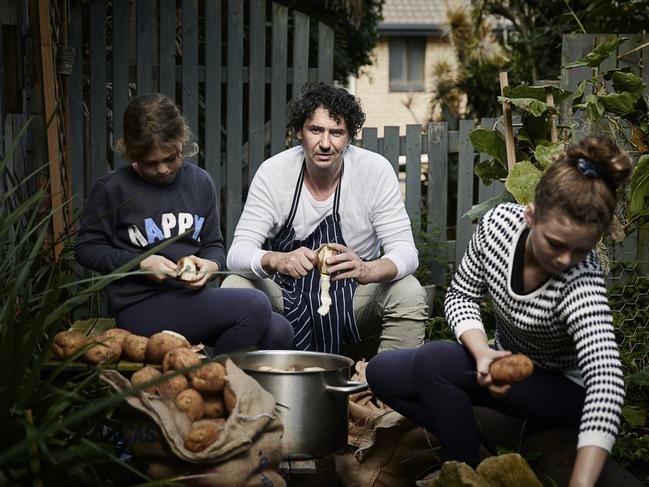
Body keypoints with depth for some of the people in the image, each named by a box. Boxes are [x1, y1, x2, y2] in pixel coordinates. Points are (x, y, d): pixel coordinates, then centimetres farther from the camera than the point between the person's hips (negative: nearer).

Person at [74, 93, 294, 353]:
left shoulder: (200, 182, 12)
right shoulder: (112, 189, -2)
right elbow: (85, 248, 2)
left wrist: (211, 265, -5)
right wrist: (140, 263, -12)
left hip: (193, 297, 6)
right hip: (140, 308, -6)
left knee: (279, 332, -18)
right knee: (255, 305, -25)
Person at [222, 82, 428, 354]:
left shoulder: (376, 171, -13)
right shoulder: (273, 172, -12)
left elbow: (405, 253, -17)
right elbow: (237, 253, -17)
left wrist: (365, 270, -41)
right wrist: (276, 260, -42)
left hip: (356, 295, 0)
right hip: (288, 294, 0)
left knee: (410, 295, -27)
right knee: (234, 287, -26)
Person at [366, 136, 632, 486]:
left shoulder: (581, 282, -36)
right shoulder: (500, 222, -20)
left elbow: (606, 382, -47)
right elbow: (461, 295, -6)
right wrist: (481, 351, -27)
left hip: (564, 389, -6)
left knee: (433, 361, -26)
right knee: (382, 372, -2)